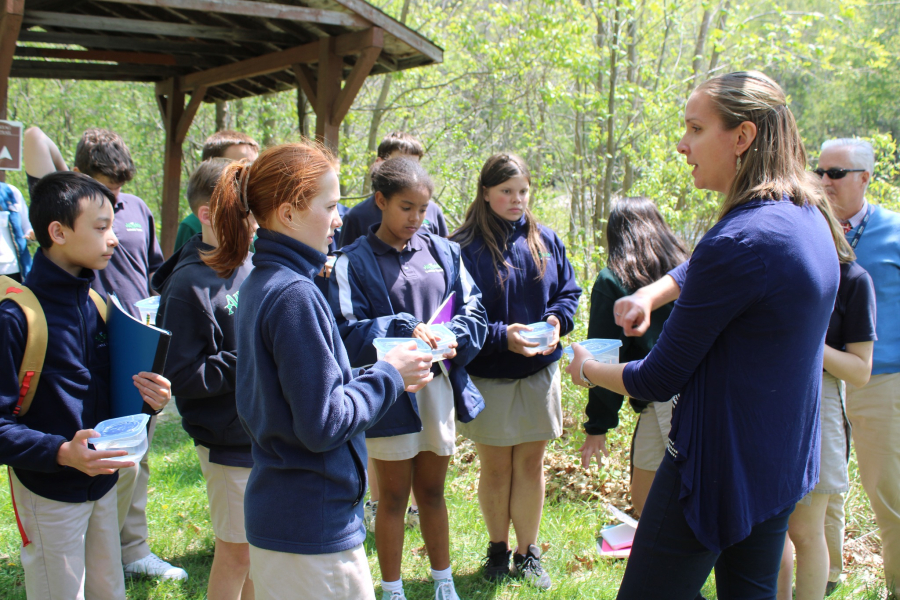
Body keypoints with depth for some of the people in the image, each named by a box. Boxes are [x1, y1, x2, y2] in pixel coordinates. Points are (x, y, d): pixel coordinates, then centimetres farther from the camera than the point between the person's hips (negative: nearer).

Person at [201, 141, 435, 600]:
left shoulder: (261, 283, 8)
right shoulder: (294, 296, -21)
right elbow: (323, 424, -22)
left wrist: (382, 374, 6)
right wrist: (388, 375, -9)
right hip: (312, 527, -10)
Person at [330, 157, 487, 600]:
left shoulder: (443, 252, 5)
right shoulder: (355, 261, -8)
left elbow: (473, 310, 4)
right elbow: (347, 332, -15)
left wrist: (454, 339, -16)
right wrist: (404, 330, -27)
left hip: (439, 385, 4)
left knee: (432, 490, 18)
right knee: (394, 496, 10)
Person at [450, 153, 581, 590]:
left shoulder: (545, 241, 3)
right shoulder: (465, 247, -12)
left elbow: (568, 291, 10)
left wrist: (557, 319, -10)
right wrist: (501, 336, -25)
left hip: (539, 372, 3)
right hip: (488, 377, -3)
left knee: (531, 462, 10)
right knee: (495, 467, 9)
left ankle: (528, 552, 24)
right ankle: (498, 549, 28)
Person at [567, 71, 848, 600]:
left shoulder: (740, 242, -25)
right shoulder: (809, 218, 3)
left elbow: (660, 380, -17)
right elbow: (702, 268, 21)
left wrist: (587, 368, 1)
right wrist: (650, 294, 2)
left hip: (718, 469, -9)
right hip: (787, 466, 9)